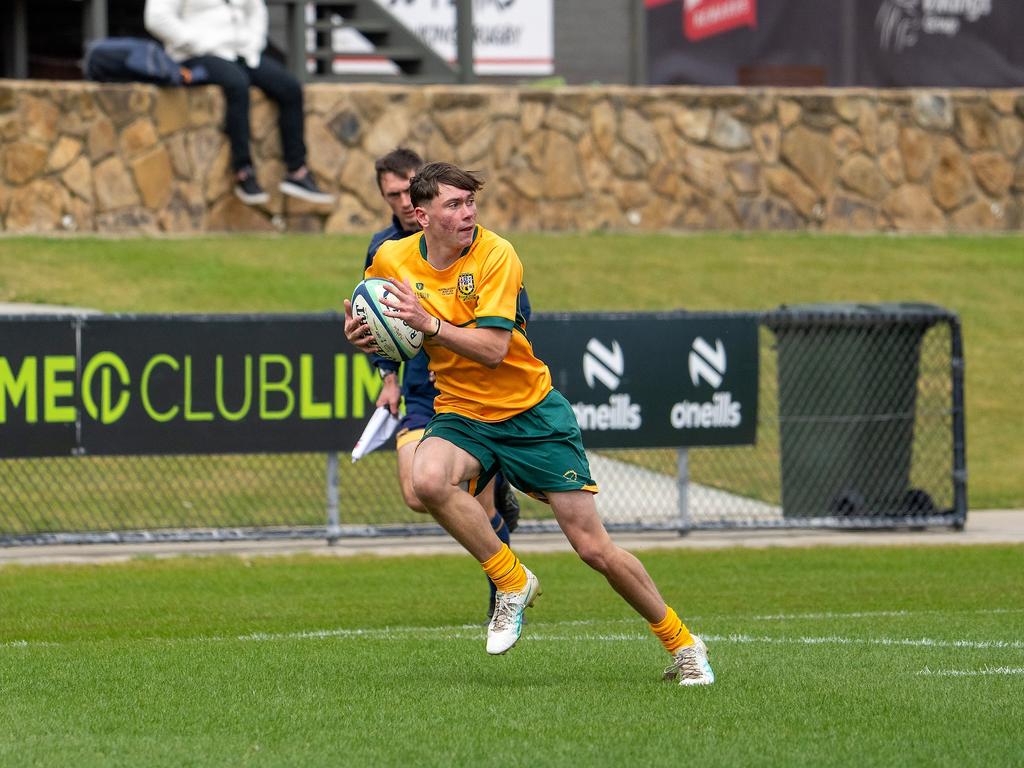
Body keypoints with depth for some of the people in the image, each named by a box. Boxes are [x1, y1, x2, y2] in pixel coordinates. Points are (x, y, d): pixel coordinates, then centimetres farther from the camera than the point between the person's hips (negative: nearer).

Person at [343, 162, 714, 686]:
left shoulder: (496, 255, -17)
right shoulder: (391, 260, -4)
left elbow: (492, 349, -24)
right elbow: (368, 315, 16)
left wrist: (429, 324, -34)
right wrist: (359, 335, -6)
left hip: (531, 411, -3)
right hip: (461, 414, 3)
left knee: (594, 548, -4)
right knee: (429, 480, -33)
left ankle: (681, 645, 16)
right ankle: (512, 583, -12)